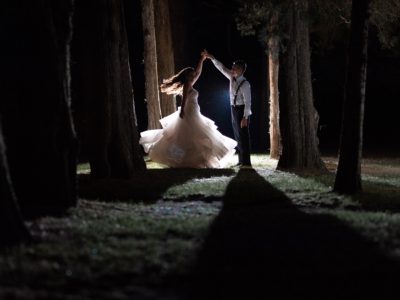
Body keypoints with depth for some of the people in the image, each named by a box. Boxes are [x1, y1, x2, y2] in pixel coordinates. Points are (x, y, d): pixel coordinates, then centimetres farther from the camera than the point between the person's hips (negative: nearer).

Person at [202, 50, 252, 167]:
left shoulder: (245, 84, -17)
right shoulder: (232, 78, 5)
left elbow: (247, 102, -19)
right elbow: (222, 68, 10)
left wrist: (245, 117, -23)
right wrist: (211, 57, 4)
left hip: (242, 110, -8)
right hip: (234, 109, 8)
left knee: (243, 136, -6)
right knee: (238, 136, 10)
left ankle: (246, 161, -3)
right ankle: (241, 160, 16)